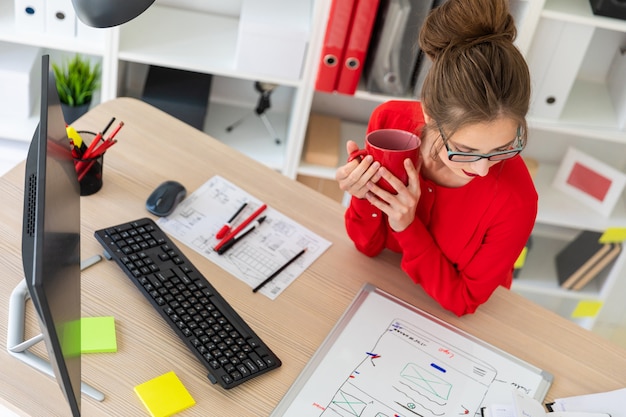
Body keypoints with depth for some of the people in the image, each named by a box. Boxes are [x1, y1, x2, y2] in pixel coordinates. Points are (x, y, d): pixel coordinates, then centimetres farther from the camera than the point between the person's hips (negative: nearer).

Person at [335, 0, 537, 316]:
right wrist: (364, 199, -29)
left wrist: (408, 227, -28)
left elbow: (463, 301, -15)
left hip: (457, 322, -1)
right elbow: (370, 246, -9)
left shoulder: (515, 200, -28)